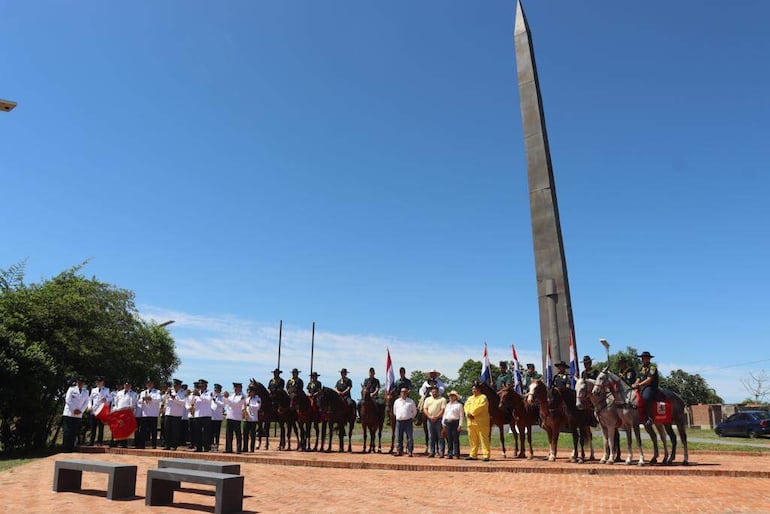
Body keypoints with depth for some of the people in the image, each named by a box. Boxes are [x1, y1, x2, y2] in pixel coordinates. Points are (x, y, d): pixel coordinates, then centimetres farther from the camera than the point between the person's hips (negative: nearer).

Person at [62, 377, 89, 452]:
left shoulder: (86, 392, 11)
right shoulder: (71, 389, 1)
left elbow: (86, 403, 10)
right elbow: (67, 400, -6)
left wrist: (81, 410, -6)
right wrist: (73, 410, -11)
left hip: (78, 415, 3)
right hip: (69, 413, -3)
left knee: (75, 432, 1)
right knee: (67, 432, -6)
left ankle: (71, 448, 6)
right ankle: (65, 448, -1)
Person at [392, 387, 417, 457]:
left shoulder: (411, 401, 3)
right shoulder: (396, 401, 9)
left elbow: (414, 411, 10)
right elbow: (394, 411, 18)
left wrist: (411, 417, 4)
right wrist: (398, 416, 12)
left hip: (408, 421, -2)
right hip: (399, 421, 2)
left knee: (410, 437, -4)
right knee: (399, 437, 6)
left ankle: (410, 451, 0)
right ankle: (399, 451, 15)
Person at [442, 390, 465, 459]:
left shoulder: (459, 405, 1)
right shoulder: (447, 405, 20)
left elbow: (461, 416, -4)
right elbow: (444, 414, 21)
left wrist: (460, 425, -11)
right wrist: (443, 423, 12)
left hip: (455, 422, -5)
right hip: (447, 423, 6)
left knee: (455, 439, -4)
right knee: (449, 439, 6)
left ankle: (456, 454, 1)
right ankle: (449, 454, 11)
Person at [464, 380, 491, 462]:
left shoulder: (483, 397, -3)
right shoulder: (470, 398, 20)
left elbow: (480, 407, -16)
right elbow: (466, 407, 10)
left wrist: (472, 413, -15)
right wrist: (468, 414, -8)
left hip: (481, 423, -7)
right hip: (471, 422, 7)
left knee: (484, 439, -7)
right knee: (472, 440, 11)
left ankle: (486, 455, -6)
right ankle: (473, 455, 20)